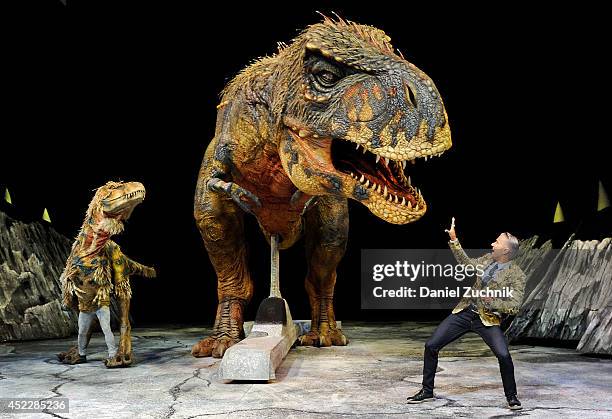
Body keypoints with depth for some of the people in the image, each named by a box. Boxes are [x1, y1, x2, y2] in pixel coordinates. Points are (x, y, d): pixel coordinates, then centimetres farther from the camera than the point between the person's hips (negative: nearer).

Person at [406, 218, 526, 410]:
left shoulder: (517, 275, -10)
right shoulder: (488, 258, 6)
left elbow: (514, 306, -13)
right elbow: (468, 263, 23)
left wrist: (490, 301, -23)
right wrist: (454, 240, 18)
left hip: (487, 319, -5)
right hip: (464, 312, 5)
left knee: (503, 355, -26)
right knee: (431, 346, -1)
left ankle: (511, 397, 2)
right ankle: (427, 391, 15)